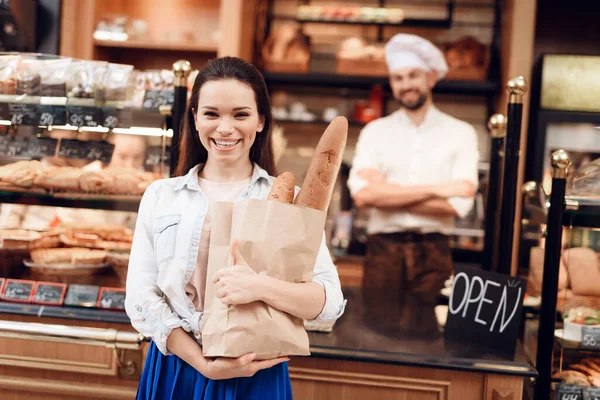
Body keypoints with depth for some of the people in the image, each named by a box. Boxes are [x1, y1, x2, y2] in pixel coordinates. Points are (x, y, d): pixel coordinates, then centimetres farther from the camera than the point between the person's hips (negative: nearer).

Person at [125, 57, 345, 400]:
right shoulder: (161, 196, 3)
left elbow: (330, 301, -9)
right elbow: (141, 298, -2)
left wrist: (261, 287, -27)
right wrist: (205, 365, -14)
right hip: (174, 371, 1)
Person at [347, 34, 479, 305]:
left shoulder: (460, 133, 4)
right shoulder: (375, 131, 6)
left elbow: (459, 204, -8)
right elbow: (361, 194, -9)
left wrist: (385, 194, -9)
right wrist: (435, 189, -11)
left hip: (433, 252, 0)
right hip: (384, 249, 1)